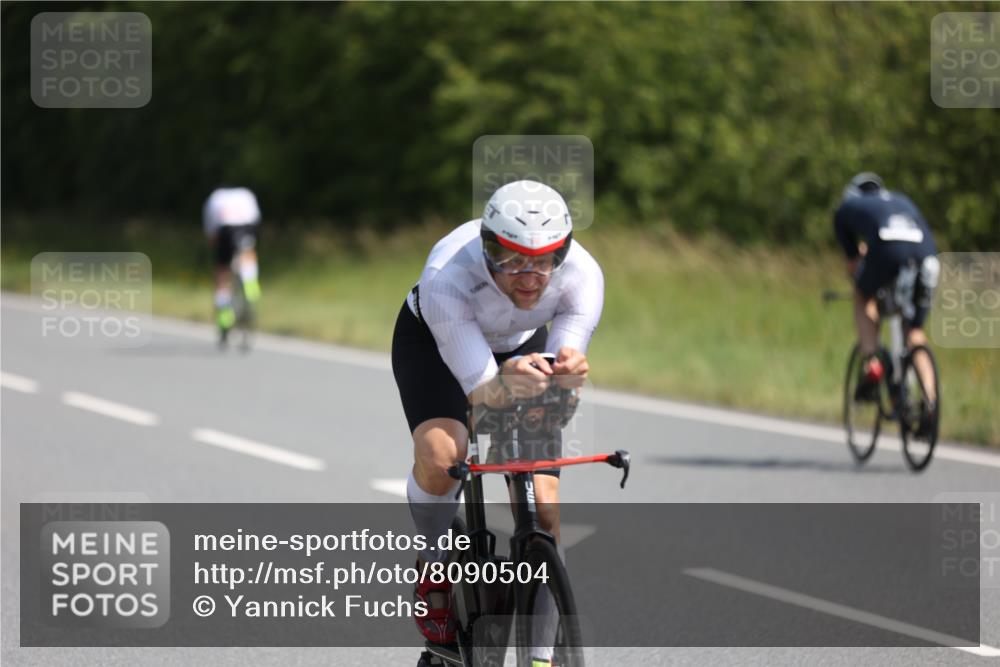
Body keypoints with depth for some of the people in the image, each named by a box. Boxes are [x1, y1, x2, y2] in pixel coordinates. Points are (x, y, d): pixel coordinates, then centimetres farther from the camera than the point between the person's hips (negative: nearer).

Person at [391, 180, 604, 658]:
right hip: (432, 340, -2)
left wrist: (569, 369, -58)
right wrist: (507, 386, -64)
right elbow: (481, 390, -40)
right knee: (440, 454, -32)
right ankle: (436, 565, -3)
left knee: (542, 506, -11)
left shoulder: (583, 275, -34)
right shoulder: (447, 279, -41)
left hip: (522, 347, 2)